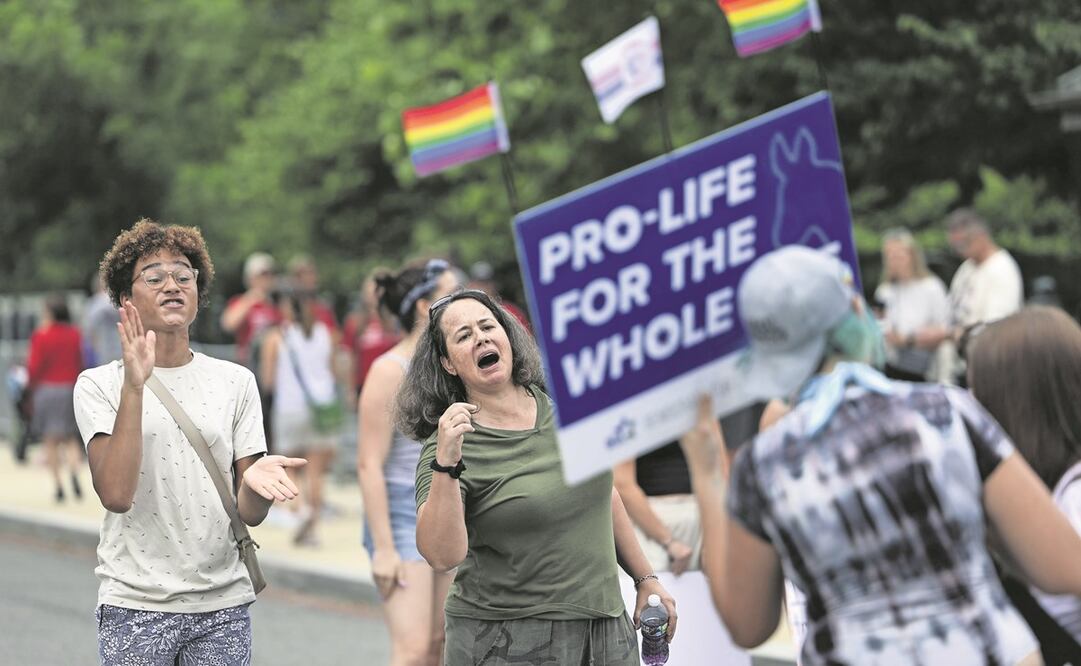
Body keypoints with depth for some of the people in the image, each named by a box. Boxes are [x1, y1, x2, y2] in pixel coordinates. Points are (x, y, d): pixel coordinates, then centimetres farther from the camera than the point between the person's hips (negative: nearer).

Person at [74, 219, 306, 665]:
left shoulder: (235, 382, 6)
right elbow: (116, 494, -16)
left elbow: (250, 514, 4)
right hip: (136, 605, -2)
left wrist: (255, 480, -19)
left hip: (222, 605, 2)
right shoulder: (99, 385, -1)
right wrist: (134, 385, -20)